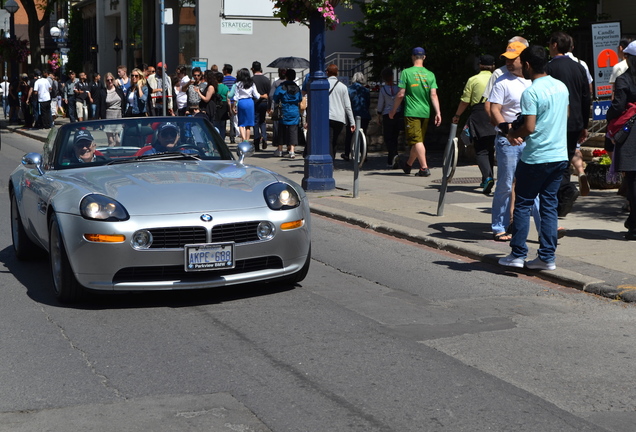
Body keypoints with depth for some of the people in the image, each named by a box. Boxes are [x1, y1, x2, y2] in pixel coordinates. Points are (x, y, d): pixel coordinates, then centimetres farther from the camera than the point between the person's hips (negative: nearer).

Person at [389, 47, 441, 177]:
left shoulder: (406, 72, -6)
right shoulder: (430, 74, 4)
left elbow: (401, 94, -6)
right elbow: (433, 95, -3)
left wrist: (393, 110, 5)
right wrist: (438, 113, -3)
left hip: (411, 112, -5)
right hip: (425, 112, 5)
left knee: (417, 141, -8)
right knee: (418, 140, 15)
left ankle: (424, 167, -18)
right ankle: (408, 165, 31)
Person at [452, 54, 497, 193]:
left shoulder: (473, 80, 0)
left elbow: (465, 101, 0)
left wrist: (457, 116, 12)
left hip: (478, 115, -3)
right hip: (494, 117, 3)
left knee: (481, 150, -2)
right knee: (490, 149, 15)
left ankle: (487, 177, -22)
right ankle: (487, 179, 21)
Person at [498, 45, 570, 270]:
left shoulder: (531, 92, -15)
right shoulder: (562, 87, 8)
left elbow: (529, 127, -19)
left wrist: (514, 134, 1)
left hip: (535, 158, -6)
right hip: (560, 156, 6)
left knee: (523, 204, 6)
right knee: (549, 205, 10)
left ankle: (518, 254, 9)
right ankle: (547, 257, 9)